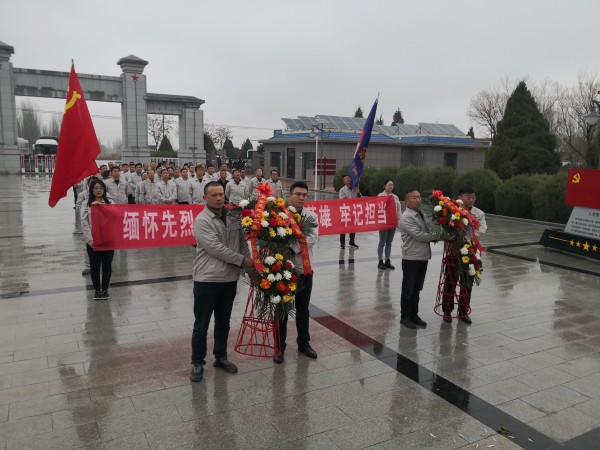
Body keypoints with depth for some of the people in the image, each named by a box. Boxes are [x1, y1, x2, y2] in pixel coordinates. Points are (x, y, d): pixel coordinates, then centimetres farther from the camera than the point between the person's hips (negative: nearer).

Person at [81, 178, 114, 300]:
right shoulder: (86, 204, 3)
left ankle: (105, 289, 20)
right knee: (95, 266, 7)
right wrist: (89, 239, -9)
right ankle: (97, 290, 20)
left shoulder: (110, 203, 5)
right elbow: (84, 223, -2)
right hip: (92, 241, -1)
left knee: (107, 265, 6)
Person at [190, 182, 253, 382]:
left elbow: (242, 240, 10)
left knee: (223, 322, 17)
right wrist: (242, 260, -15)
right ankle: (197, 363, 20)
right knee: (201, 325, 6)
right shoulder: (202, 220, -12)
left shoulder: (233, 217, 5)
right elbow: (215, 248, -19)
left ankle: (221, 357, 33)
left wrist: (250, 261, -5)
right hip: (207, 279, -5)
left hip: (230, 278, 5)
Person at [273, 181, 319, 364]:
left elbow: (311, 238, -17)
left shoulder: (311, 216, -1)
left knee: (303, 310, 17)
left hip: (304, 269, 3)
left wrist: (291, 246, -28)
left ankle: (303, 343, 35)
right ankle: (280, 347, 24)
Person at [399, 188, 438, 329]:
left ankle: (414, 315, 27)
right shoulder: (406, 217, -14)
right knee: (408, 290, 4)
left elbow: (427, 232, 17)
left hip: (423, 257, 8)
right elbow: (419, 235, -20)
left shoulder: (422, 215, 12)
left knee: (417, 289, 16)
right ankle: (405, 317, 15)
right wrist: (438, 235, -13)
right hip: (411, 258, -7)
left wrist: (434, 237, -3)